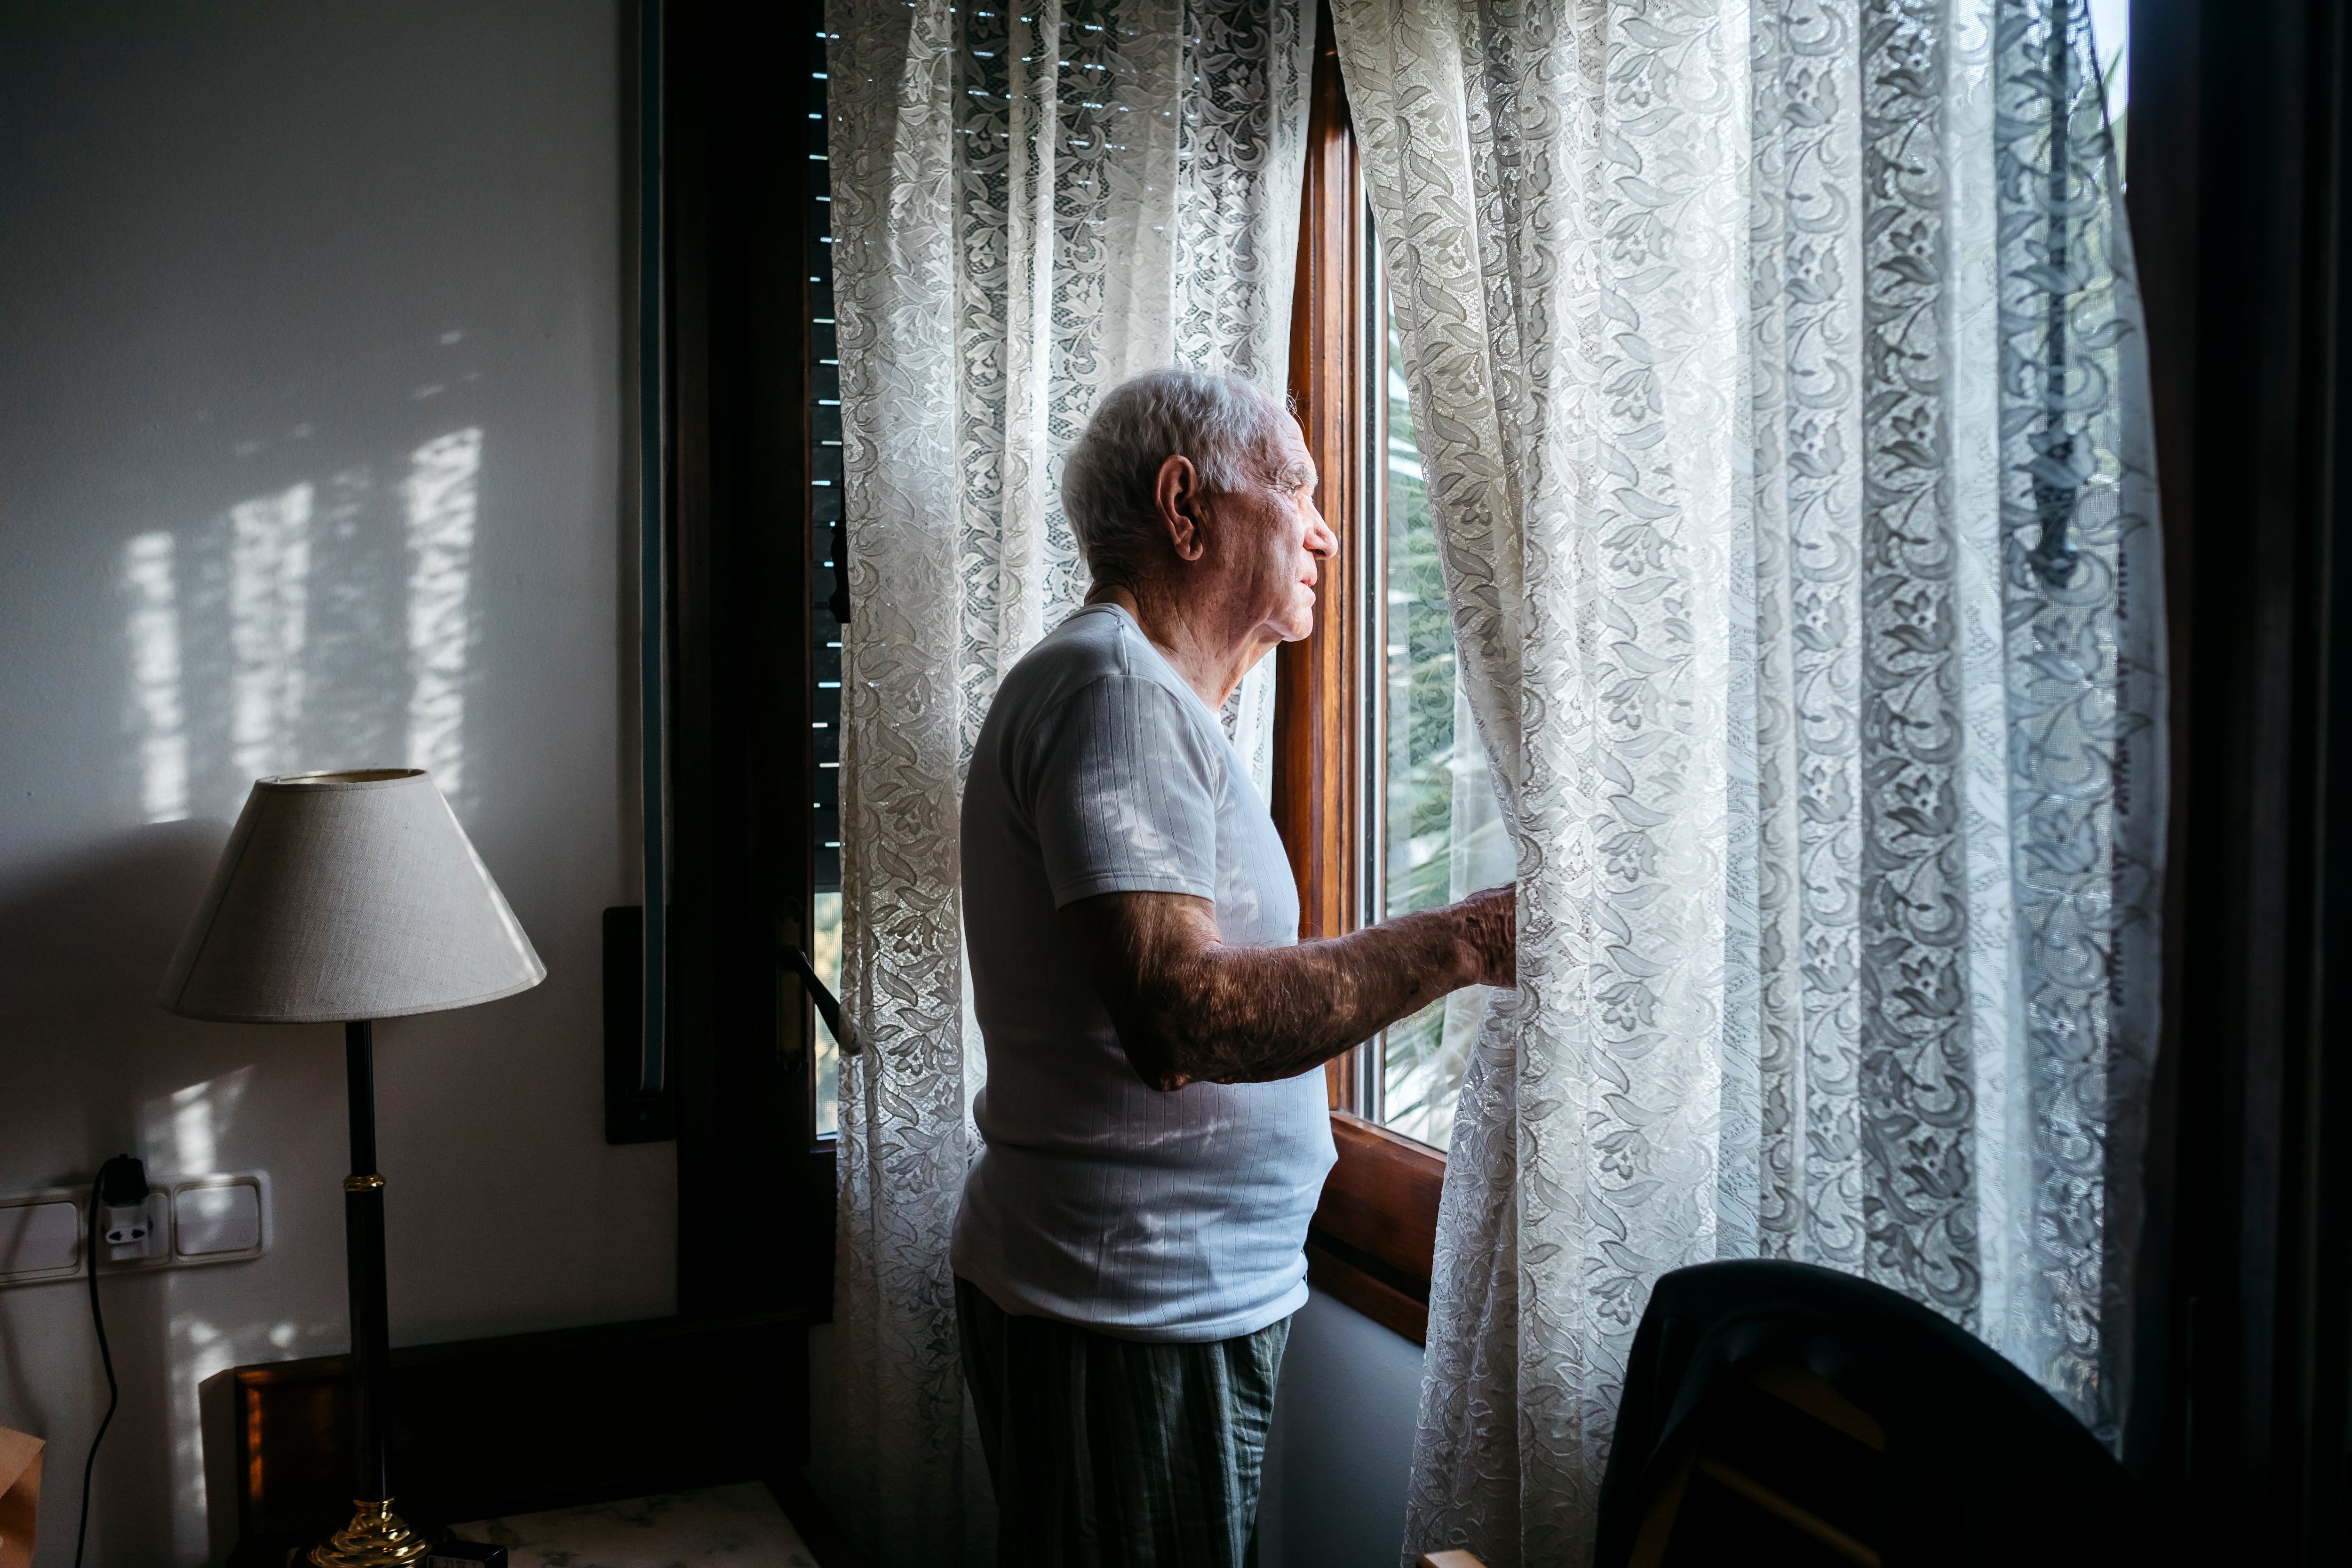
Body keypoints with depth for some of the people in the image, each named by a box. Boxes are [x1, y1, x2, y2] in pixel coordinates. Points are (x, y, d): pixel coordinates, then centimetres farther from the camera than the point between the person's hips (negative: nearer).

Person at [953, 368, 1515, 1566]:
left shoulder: (1143, 692, 19)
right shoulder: (1113, 685, -16)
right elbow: (1178, 1017, -29)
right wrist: (1462, 942, -24)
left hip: (1162, 1298, 10)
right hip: (1129, 1319, -10)